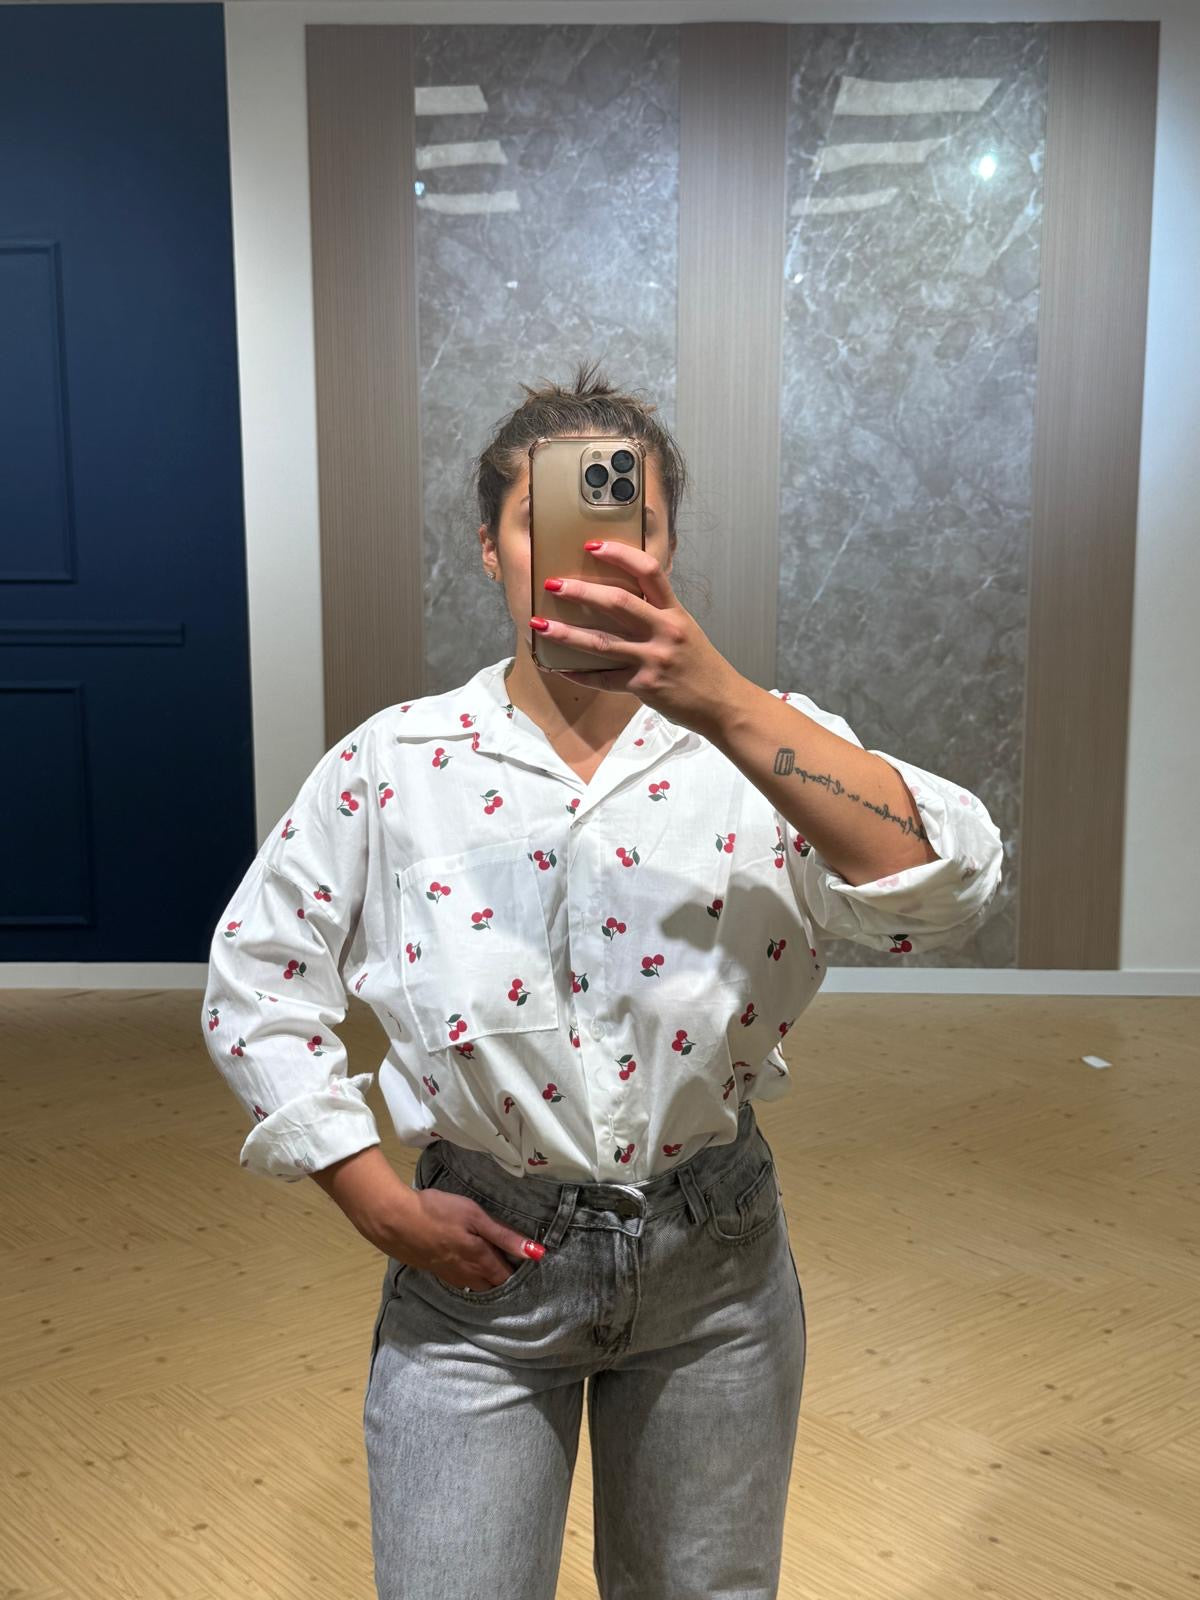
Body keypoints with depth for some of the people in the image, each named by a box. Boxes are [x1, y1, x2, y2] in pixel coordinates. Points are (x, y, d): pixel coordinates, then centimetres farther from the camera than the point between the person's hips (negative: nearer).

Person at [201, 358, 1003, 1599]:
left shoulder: (760, 750, -9)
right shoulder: (395, 766, -8)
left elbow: (943, 897, -26)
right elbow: (256, 987, 1)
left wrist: (724, 703, -38)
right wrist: (382, 1209, -5)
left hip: (711, 1261, 1)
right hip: (474, 1265, -1)